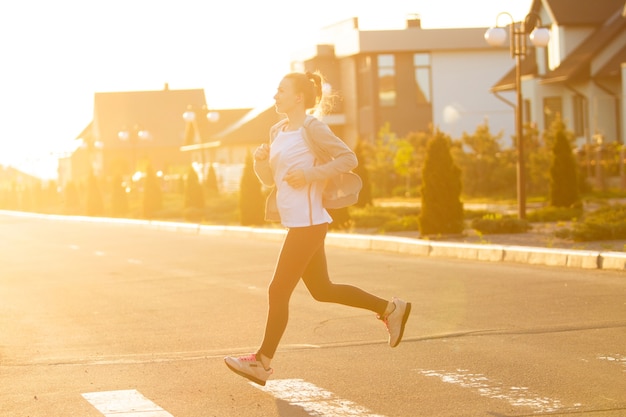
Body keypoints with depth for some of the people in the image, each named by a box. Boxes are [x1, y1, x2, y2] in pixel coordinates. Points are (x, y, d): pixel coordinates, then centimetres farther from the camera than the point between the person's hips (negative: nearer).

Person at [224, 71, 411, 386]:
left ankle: (262, 362, 4)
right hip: (296, 221, 9)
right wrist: (261, 159, -1)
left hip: (308, 221, -9)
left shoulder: (311, 127, -10)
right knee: (322, 290, 15)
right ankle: (390, 309, 24)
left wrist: (309, 175, -20)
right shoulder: (277, 131, 14)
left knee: (278, 291, -5)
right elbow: (269, 177, 20)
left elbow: (348, 158, -14)